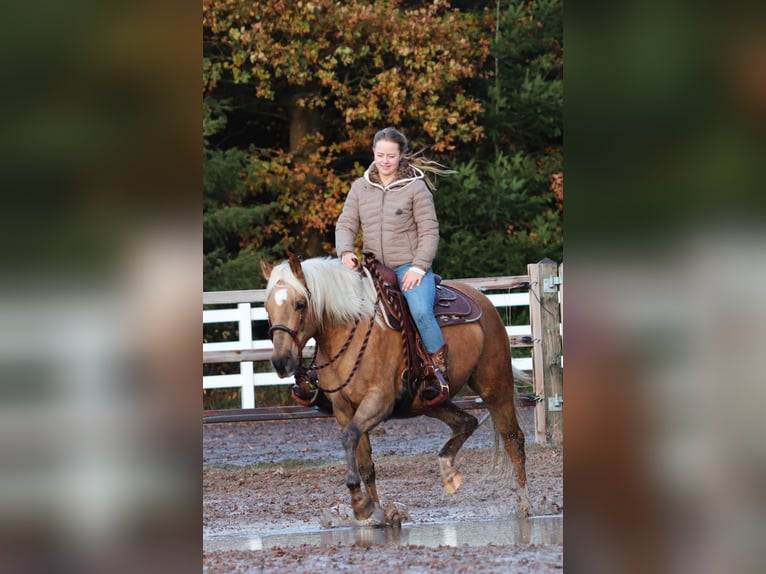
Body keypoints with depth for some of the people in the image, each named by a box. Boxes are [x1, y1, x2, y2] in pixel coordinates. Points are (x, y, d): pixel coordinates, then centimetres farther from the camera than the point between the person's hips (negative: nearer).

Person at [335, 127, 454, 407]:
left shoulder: (415, 187, -2)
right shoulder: (360, 187, 9)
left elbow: (429, 232, -3)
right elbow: (346, 225, 8)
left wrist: (418, 267, -15)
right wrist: (345, 252, -13)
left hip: (410, 266, -5)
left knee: (421, 311, -31)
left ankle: (440, 371, -18)